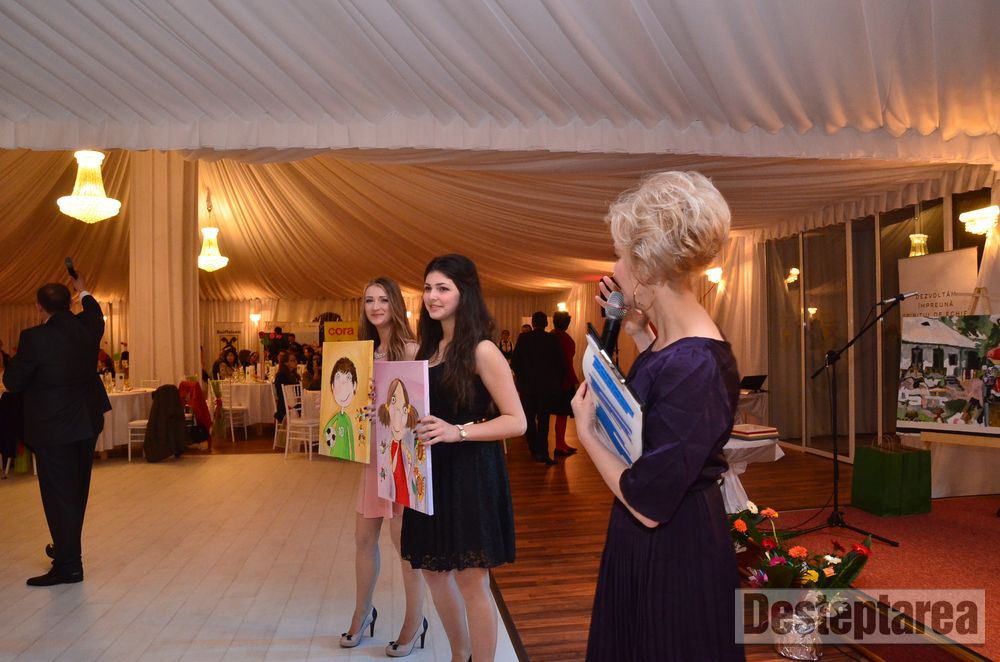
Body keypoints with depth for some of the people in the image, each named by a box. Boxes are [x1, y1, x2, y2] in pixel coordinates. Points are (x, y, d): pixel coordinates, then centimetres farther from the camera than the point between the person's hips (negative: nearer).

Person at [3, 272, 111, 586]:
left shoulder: (34, 338, -18)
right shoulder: (87, 327, -2)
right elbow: (96, 314, 24)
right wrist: (84, 291, 40)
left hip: (52, 427, -6)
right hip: (88, 421, 6)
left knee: (58, 493, 1)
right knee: (77, 489, 19)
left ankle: (68, 565, 5)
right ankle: (67, 548, 36)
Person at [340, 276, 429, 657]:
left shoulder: (408, 348, -13)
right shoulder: (369, 348, 10)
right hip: (374, 452, 7)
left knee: (403, 538, 3)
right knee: (364, 536, 15)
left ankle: (414, 622, 21)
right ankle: (362, 613, 33)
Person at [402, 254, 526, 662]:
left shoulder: (482, 351, -13)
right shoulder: (429, 348, 9)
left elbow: (516, 422, -16)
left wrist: (458, 432, -27)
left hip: (471, 474, -8)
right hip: (432, 472, 8)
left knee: (471, 580, 2)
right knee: (433, 569, 18)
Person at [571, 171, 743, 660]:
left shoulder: (695, 365, -30)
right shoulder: (676, 339, -3)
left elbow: (647, 505, -28)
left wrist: (586, 432, -13)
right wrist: (639, 335, 5)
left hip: (674, 555, -9)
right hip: (647, 546, 9)